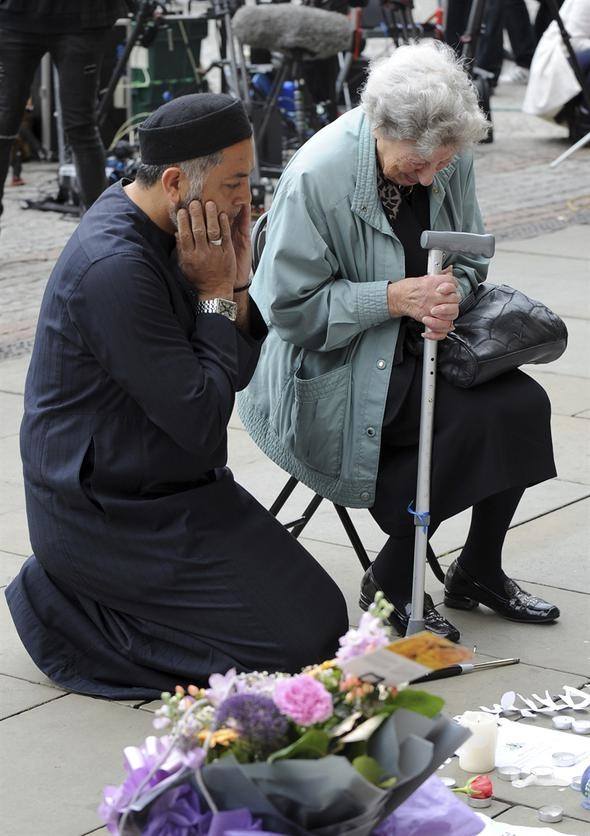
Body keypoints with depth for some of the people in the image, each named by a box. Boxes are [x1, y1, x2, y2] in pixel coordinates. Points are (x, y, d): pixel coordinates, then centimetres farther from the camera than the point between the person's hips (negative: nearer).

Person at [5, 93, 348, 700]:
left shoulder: (151, 231, 5)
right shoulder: (116, 268, -26)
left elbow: (236, 373, 9)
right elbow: (201, 421, -24)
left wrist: (236, 284, -7)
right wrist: (216, 294, -16)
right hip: (111, 513, -10)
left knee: (317, 611, 11)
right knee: (303, 635, -11)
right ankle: (67, 612, -3)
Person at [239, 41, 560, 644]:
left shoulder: (449, 159, -4)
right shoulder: (317, 177, -23)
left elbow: (469, 257, 9)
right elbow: (290, 308, -19)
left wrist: (449, 294, -15)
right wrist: (396, 298, -27)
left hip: (419, 345, 7)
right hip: (332, 370, -7)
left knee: (524, 403, -15)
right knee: (478, 418, -24)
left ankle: (478, 571, 7)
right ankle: (391, 583, -5)